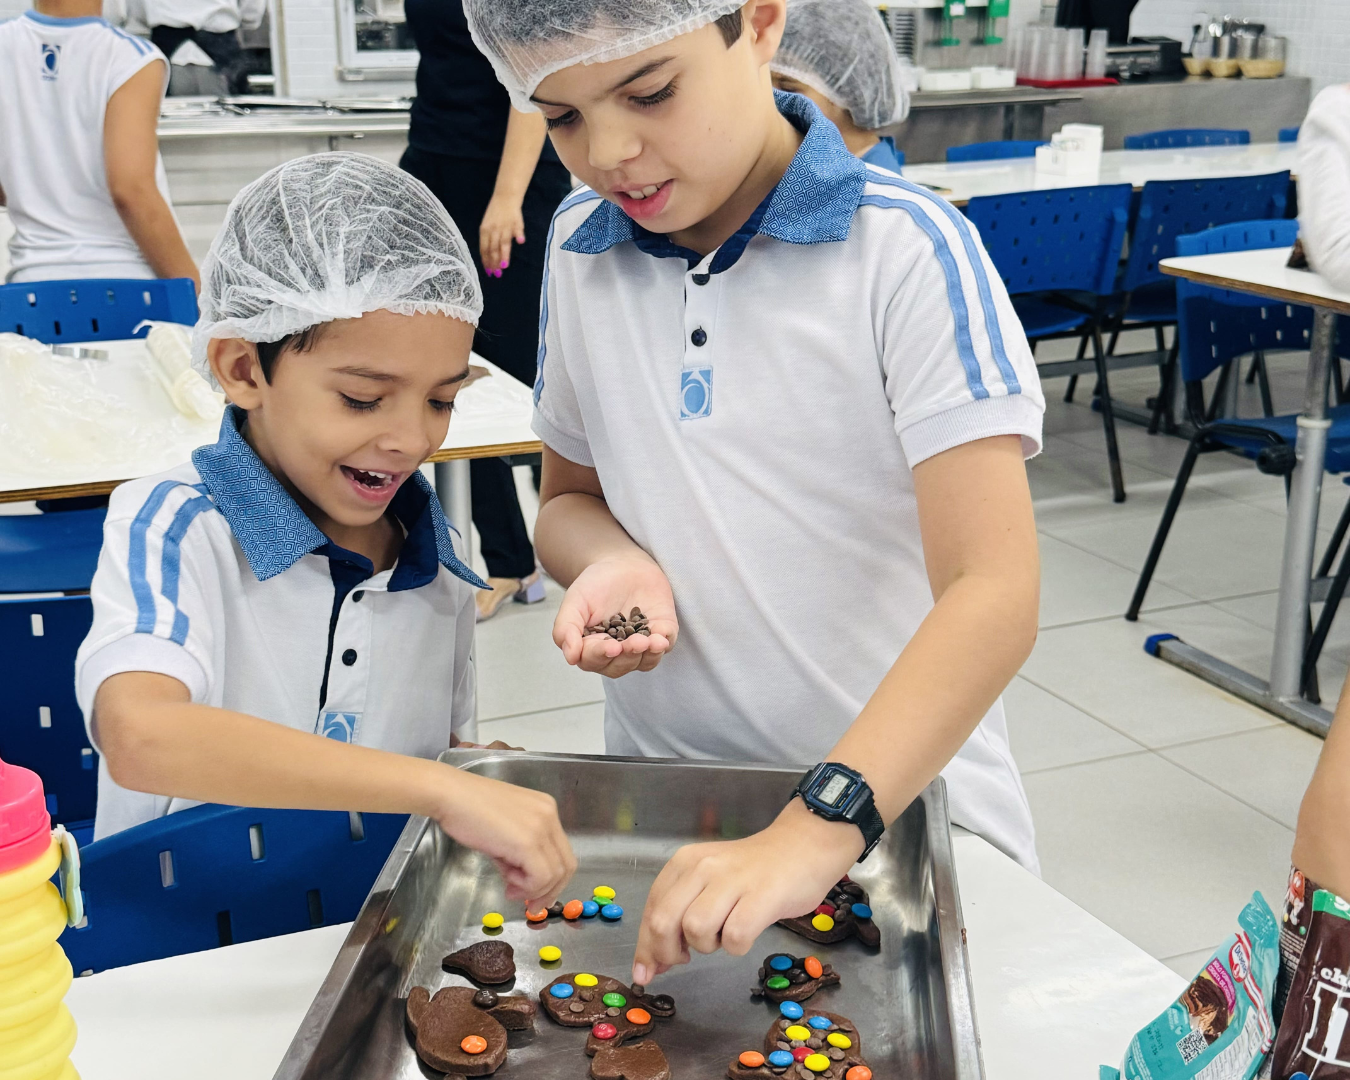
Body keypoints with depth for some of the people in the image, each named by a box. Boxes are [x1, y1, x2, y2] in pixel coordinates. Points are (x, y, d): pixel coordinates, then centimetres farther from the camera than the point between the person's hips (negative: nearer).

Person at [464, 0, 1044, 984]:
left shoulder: (908, 253, -18)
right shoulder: (581, 252, 0)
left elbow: (994, 594, -24)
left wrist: (820, 828, -35)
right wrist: (614, 564, -11)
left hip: (901, 804, -4)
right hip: (659, 816, 5)